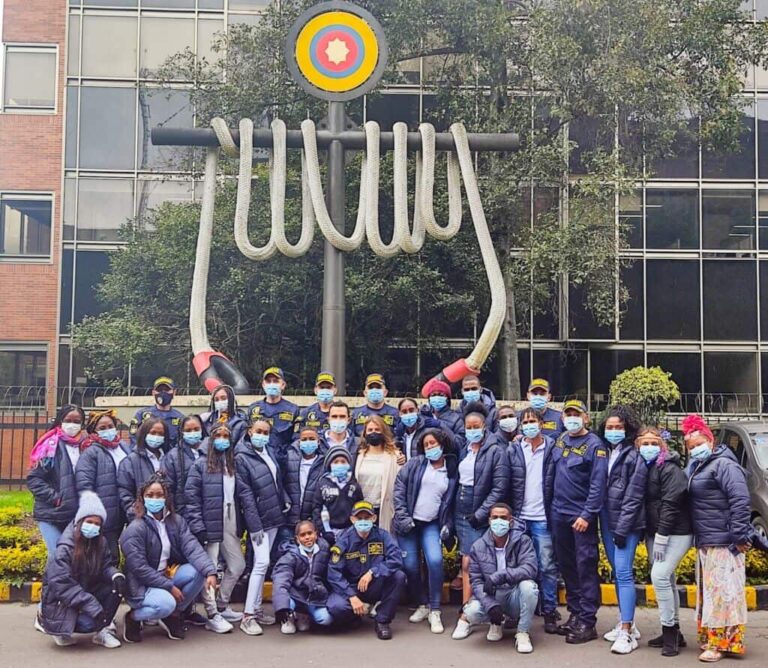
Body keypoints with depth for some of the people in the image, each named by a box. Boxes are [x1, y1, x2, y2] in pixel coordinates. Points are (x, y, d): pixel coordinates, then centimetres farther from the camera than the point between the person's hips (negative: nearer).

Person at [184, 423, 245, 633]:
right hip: (210, 525, -6)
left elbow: (240, 495, 14)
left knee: (237, 566, 12)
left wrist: (240, 525, 6)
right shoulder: (200, 465, -2)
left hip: (230, 525, 6)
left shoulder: (233, 464, 14)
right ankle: (212, 616, 6)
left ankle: (222, 607, 28)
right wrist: (198, 527, -15)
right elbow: (191, 496, -8)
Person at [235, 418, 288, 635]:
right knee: (262, 563, -13)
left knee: (262, 563, 12)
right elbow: (245, 495, -15)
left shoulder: (269, 451, 7)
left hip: (274, 516, 7)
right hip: (259, 519, -7)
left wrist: (285, 501, 9)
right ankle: (248, 616, -9)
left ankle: (257, 608, 19)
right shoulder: (242, 458, -12)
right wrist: (254, 525, -17)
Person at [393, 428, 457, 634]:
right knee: (411, 566, -3)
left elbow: (450, 502, 12)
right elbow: (399, 487, -3)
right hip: (409, 523, 0)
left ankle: (434, 611, -7)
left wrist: (448, 525, 1)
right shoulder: (415, 464, 1)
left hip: (432, 525, 0)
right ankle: (421, 605, 20)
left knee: (435, 561, -20)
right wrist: (402, 516, -11)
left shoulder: (452, 471, 8)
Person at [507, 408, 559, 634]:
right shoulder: (513, 450, 5)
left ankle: (549, 611, 11)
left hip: (543, 518, -2)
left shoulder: (552, 448, 0)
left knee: (547, 566, 1)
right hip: (519, 517, 2)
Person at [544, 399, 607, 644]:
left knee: (586, 567, -3)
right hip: (558, 514, 7)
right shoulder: (560, 441, 10)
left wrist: (587, 515, -18)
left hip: (581, 516, -7)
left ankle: (587, 623, 1)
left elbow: (598, 484, -14)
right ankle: (574, 614, 23)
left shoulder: (595, 445, -9)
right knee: (566, 565, 12)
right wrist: (548, 507, 12)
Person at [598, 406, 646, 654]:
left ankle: (627, 633, -9)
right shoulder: (604, 454, 11)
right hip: (607, 521, 7)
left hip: (626, 524, -7)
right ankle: (626, 623, 23)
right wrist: (608, 525, 6)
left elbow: (634, 496, -13)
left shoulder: (634, 456, -9)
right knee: (617, 573, 13)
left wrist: (622, 528, -16)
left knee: (624, 573, -10)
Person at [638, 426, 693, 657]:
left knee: (659, 576, -16)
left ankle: (670, 632, -6)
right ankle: (673, 633, 20)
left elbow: (670, 504, -20)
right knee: (666, 579, 11)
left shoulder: (670, 469, -14)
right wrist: (653, 537, 8)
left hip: (675, 532, -8)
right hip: (655, 532, 8)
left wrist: (661, 538, -21)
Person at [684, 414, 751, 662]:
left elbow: (740, 500, -20)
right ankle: (711, 638, 24)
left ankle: (723, 642, -1)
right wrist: (698, 537, 15)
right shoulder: (697, 467, 17)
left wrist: (739, 536, -22)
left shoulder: (723, 464, -12)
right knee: (709, 593, 15)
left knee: (723, 592, -6)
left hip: (723, 543, -10)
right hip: (705, 543, 10)